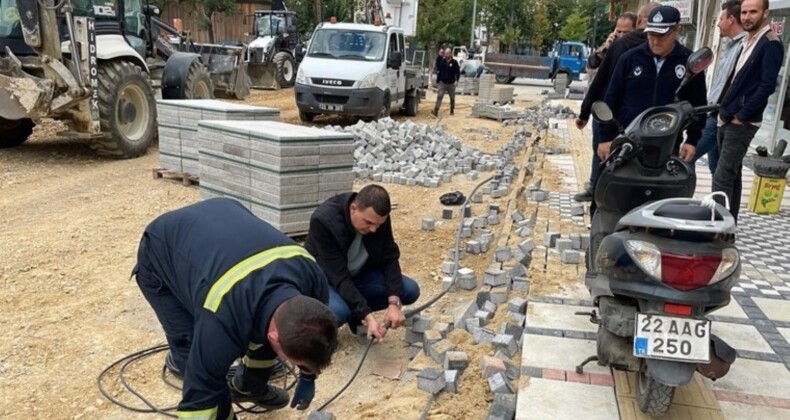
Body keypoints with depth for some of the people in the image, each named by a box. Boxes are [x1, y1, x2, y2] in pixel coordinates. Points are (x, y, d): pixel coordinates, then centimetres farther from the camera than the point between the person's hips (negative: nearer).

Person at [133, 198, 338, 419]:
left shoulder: (313, 277, -24)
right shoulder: (224, 316, -43)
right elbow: (199, 399, -31)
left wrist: (308, 376, 10)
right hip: (161, 254, -5)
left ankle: (249, 387, 30)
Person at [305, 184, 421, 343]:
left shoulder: (378, 218, -18)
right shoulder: (324, 220, -33)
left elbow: (390, 259, -12)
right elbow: (338, 277, -34)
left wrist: (394, 302, -26)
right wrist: (368, 316, -39)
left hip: (359, 273, 5)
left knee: (410, 290, -13)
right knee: (338, 311, -37)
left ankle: (355, 314, 7)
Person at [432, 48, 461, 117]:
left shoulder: (454, 62, -4)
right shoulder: (442, 62, 5)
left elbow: (458, 72, -5)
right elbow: (439, 71, 12)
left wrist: (456, 80, -18)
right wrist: (438, 80, 12)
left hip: (451, 84, -1)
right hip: (442, 83, 1)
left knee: (452, 98, 11)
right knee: (439, 96, -14)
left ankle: (452, 111, 27)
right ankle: (436, 111, -22)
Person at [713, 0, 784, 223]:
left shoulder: (770, 44, -10)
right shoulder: (745, 42, 15)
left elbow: (768, 86, -17)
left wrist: (742, 115, -15)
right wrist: (724, 109, 9)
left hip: (742, 123, -8)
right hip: (727, 119, 8)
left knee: (722, 178, -12)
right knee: (732, 175, 13)